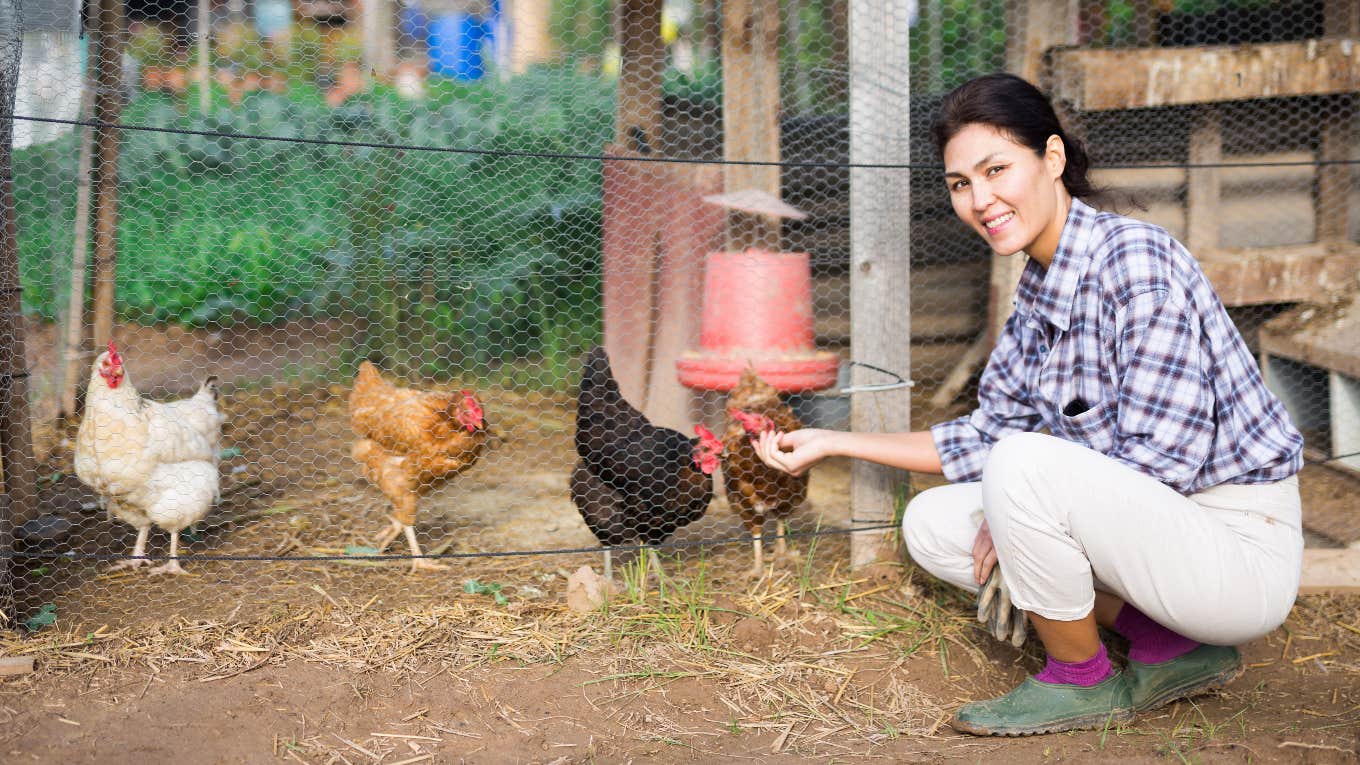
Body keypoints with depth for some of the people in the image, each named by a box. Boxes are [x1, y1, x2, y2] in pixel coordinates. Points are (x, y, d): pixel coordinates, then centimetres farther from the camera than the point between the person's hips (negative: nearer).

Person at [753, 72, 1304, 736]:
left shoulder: (1135, 257, -19)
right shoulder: (1037, 294, 8)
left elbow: (1163, 458, -23)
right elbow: (985, 435, 16)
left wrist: (1017, 516, -14)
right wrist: (834, 443, 16)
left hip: (1238, 545, -9)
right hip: (1149, 526, 9)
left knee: (1024, 464, -29)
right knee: (932, 525, 8)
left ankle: (1082, 681, -4)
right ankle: (1171, 650, 7)